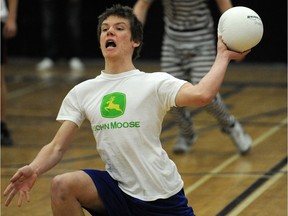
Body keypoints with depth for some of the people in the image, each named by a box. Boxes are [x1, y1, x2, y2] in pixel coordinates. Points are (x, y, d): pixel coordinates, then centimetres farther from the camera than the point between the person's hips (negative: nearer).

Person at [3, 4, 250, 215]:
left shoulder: (155, 82, -5)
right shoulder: (82, 92, 6)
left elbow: (201, 95, -24)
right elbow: (57, 147, 2)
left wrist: (223, 56, -16)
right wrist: (34, 169, -17)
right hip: (118, 191, 2)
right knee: (62, 185, -23)